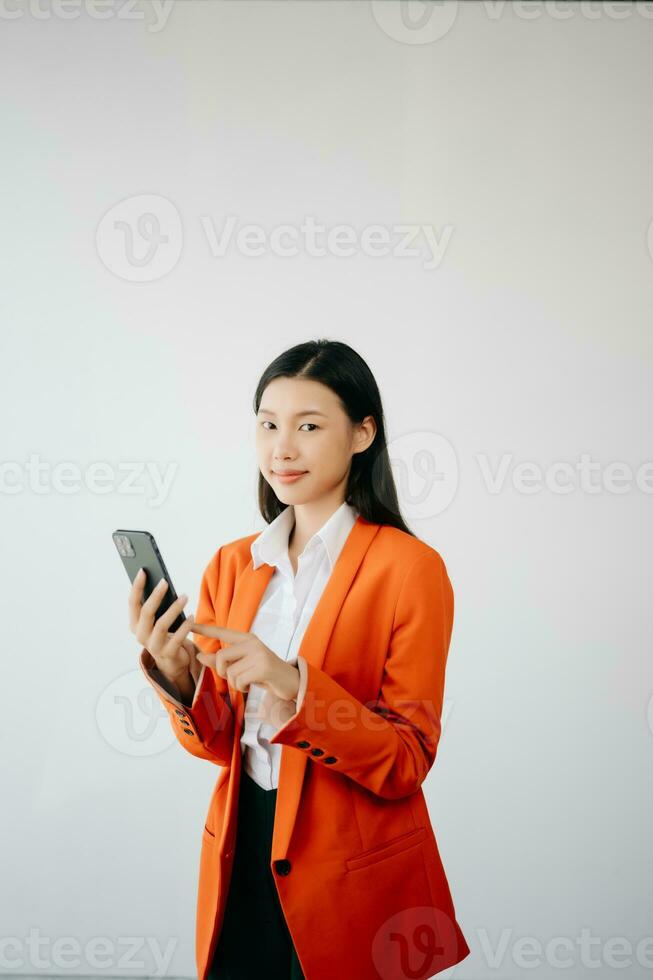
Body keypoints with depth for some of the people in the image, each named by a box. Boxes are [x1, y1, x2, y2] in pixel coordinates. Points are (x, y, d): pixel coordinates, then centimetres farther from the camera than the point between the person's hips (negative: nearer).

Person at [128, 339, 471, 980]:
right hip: (242, 853, 4)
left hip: (354, 875, -4)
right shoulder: (231, 566, 3)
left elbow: (406, 763, -15)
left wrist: (293, 686, -28)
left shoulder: (409, 567, -13)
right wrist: (175, 674, -15)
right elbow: (220, 741, 5)